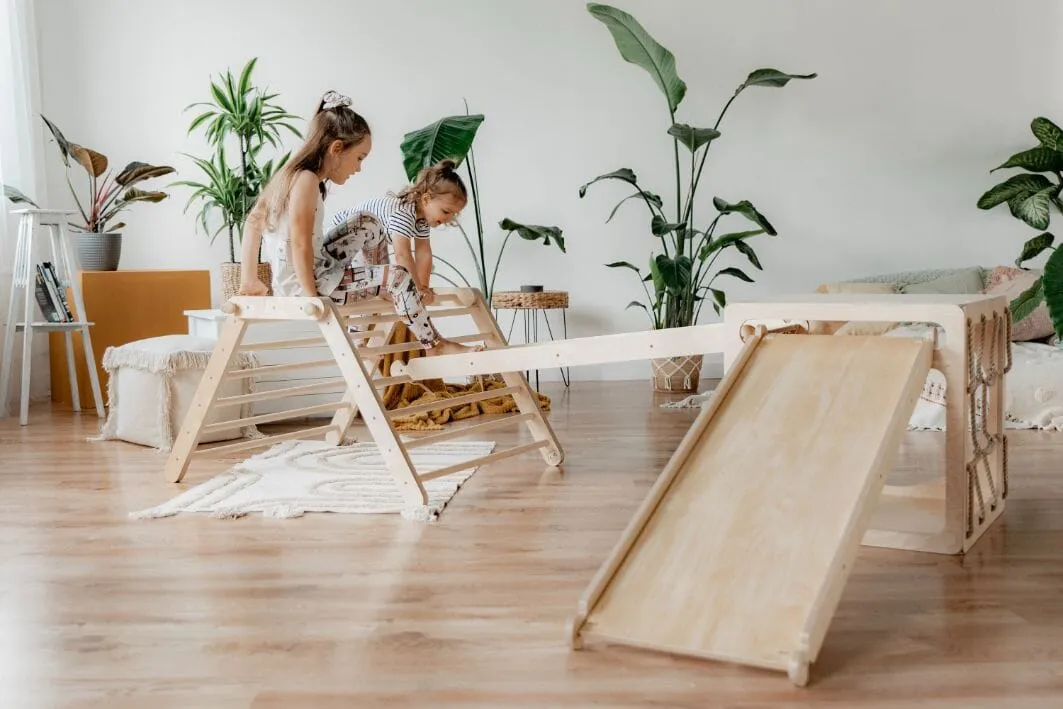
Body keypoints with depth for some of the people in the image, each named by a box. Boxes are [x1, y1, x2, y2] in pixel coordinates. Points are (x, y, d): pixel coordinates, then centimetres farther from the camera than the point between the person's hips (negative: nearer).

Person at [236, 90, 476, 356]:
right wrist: (311, 296, -22)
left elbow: (253, 221, 13)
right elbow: (300, 242, -27)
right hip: (301, 286, -10)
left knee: (368, 223, 19)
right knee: (397, 276, -14)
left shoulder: (290, 173, 9)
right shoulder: (307, 179, -20)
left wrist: (249, 279, 11)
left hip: (307, 273, 10)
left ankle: (382, 289, 31)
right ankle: (434, 345, 1)